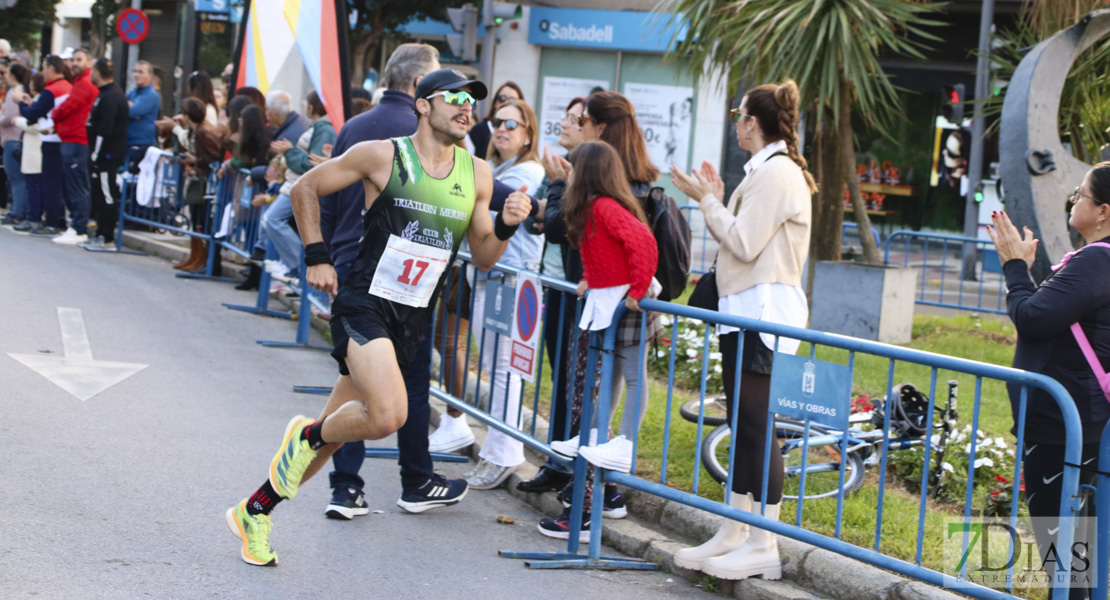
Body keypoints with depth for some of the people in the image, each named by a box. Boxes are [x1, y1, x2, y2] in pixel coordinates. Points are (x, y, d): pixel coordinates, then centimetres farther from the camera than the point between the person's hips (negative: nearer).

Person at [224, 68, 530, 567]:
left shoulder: (477, 174, 6)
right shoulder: (383, 156, -8)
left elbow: (483, 258, 13)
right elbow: (305, 189, 3)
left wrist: (506, 226, -7)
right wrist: (316, 257, -3)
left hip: (412, 321, 5)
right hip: (364, 305, -5)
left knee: (336, 430, 10)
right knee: (388, 415, -27)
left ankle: (254, 511, 27)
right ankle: (307, 434, 4)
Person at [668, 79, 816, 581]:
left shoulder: (777, 173, -12)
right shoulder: (765, 171, 20)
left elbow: (744, 244, -17)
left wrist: (707, 201, -7)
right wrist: (717, 200, 14)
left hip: (764, 311, -11)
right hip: (745, 309, 11)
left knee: (758, 426, -10)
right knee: (742, 426, 12)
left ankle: (763, 547, -8)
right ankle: (734, 534, 17)